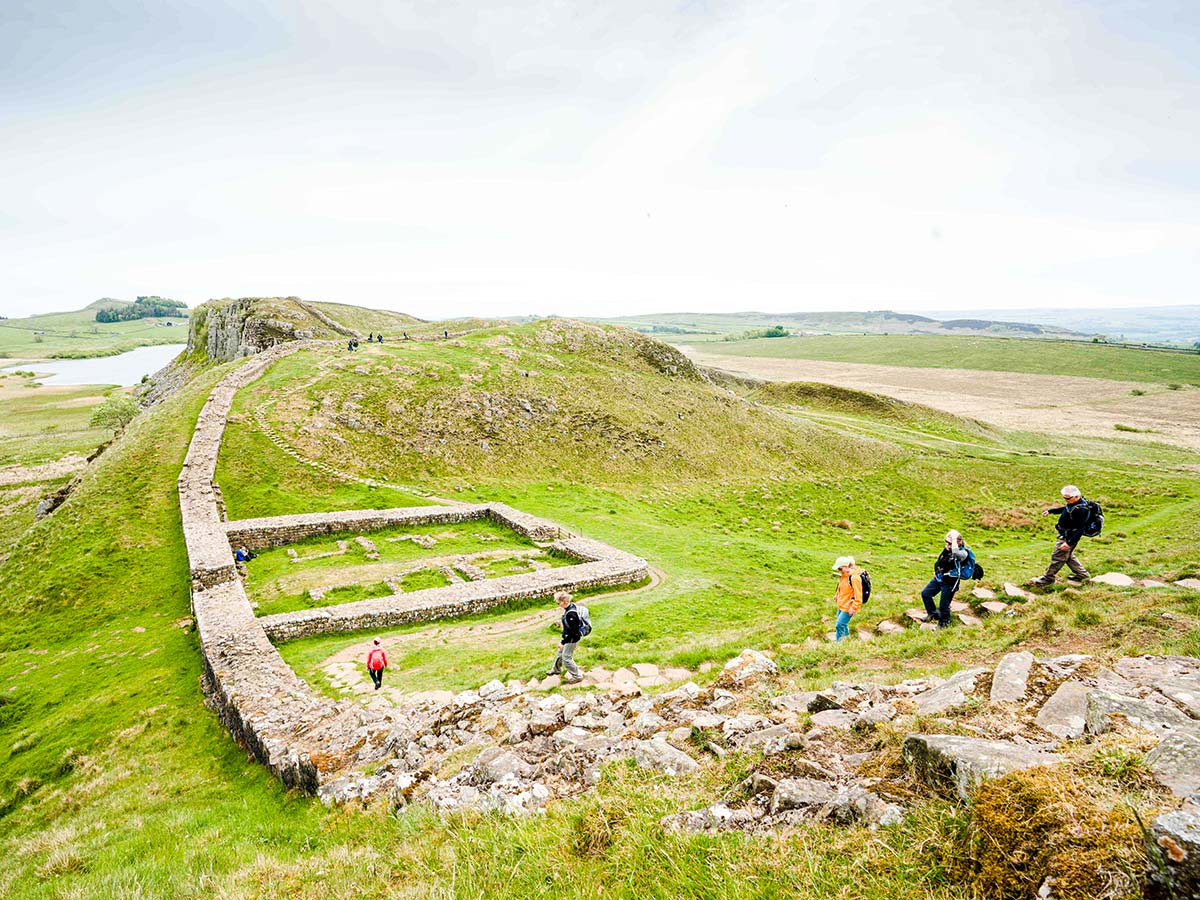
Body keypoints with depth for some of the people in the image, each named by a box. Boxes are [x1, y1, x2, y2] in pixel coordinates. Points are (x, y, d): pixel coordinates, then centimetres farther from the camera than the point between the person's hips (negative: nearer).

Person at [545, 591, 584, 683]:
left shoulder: (571, 614, -34)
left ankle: (577, 676, 22)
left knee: (566, 657, 5)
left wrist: (563, 642, -21)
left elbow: (572, 632, -29)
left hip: (572, 639, -10)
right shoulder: (571, 606, -6)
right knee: (560, 652, 27)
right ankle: (556, 669, 51)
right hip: (568, 637, 10)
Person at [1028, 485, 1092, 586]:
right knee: (1068, 556, 24)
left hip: (1069, 537, -10)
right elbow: (1065, 509, 26)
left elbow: (1079, 530, -29)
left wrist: (1069, 543, -29)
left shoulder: (1081, 509, -29)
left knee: (1057, 557, 2)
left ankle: (1048, 579, 14)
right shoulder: (1073, 503, 1)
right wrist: (1050, 511, 33)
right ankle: (1082, 574, 36)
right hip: (1064, 535, 10)